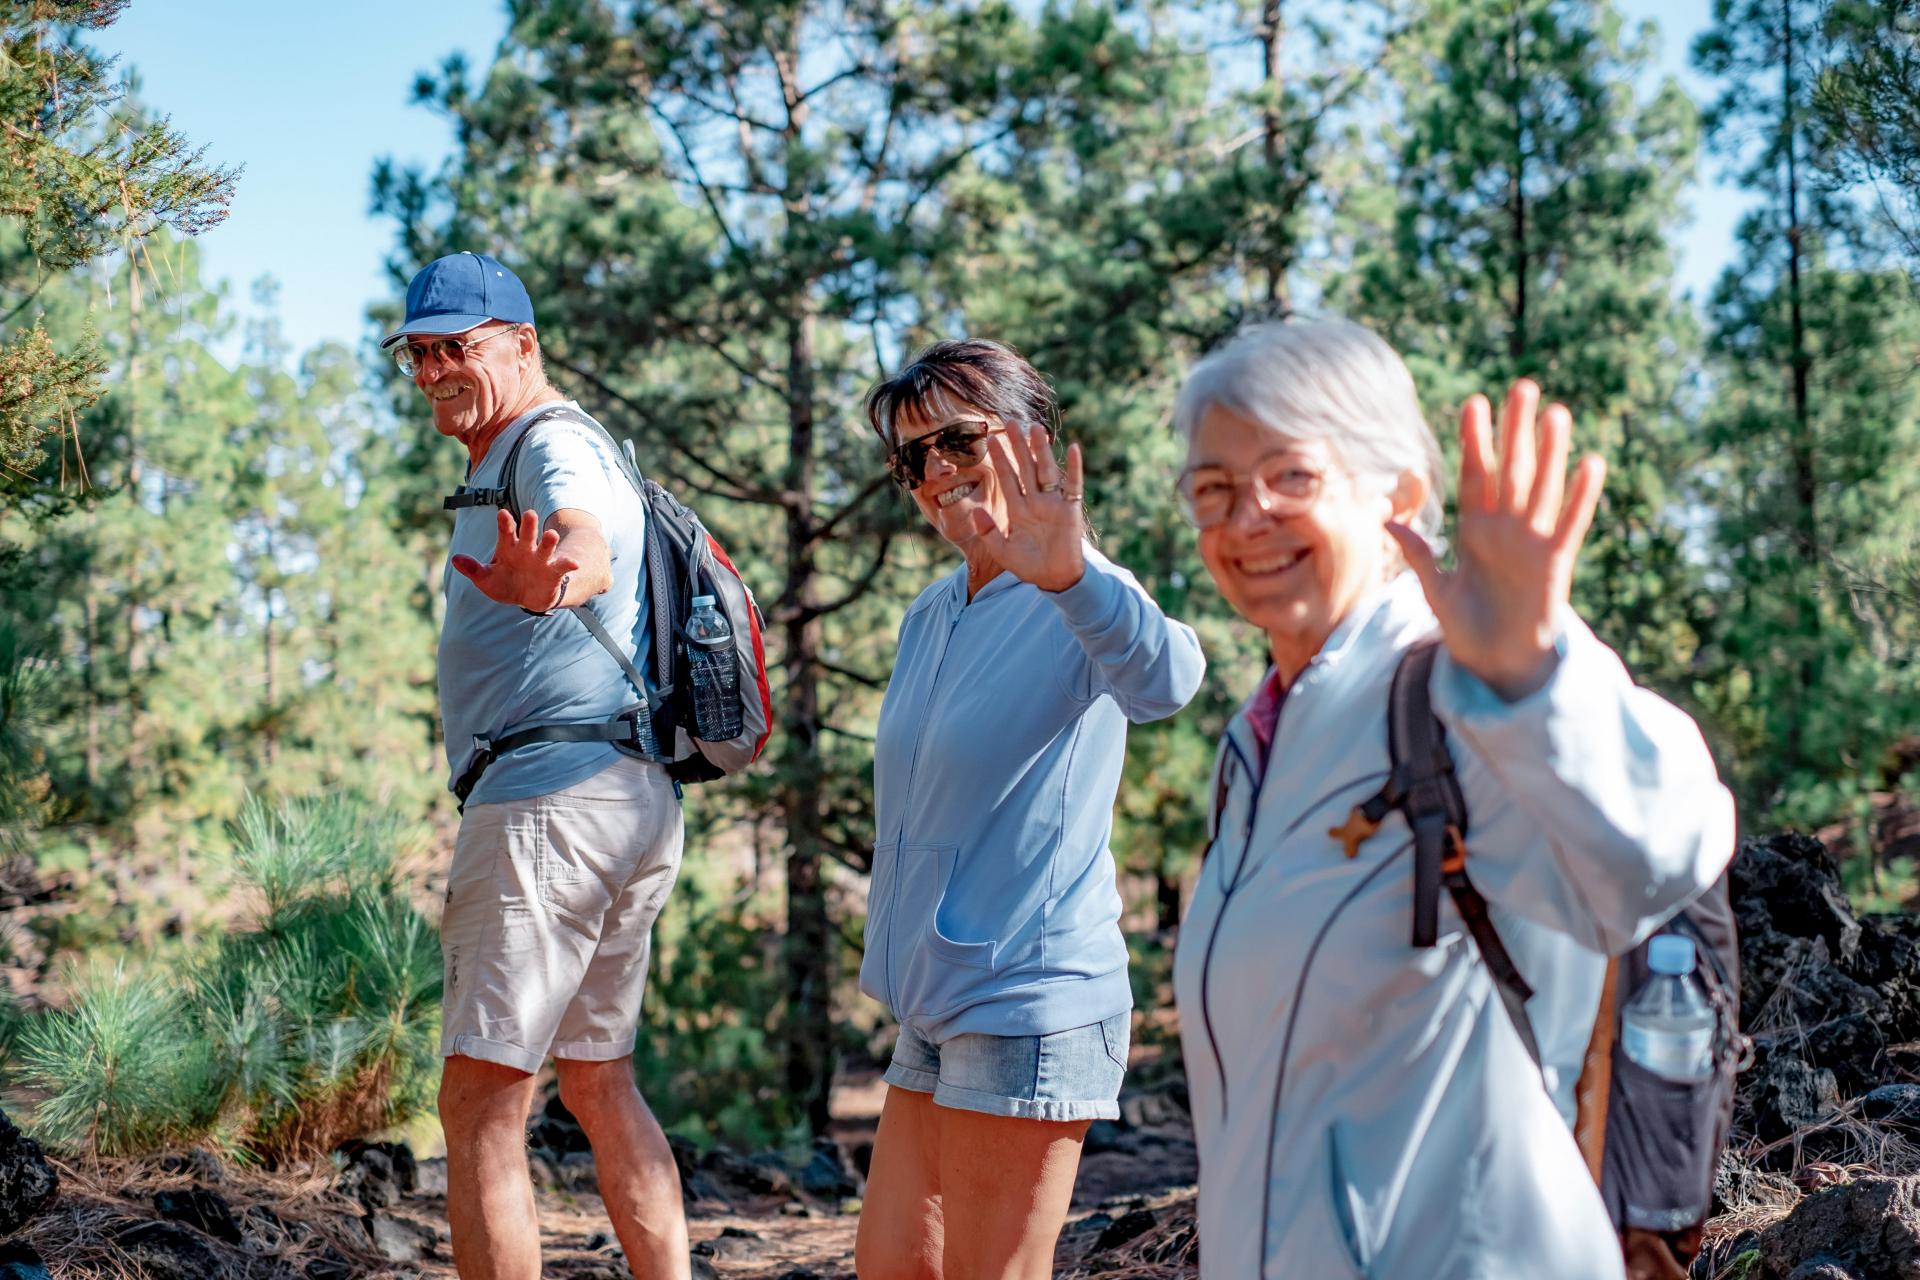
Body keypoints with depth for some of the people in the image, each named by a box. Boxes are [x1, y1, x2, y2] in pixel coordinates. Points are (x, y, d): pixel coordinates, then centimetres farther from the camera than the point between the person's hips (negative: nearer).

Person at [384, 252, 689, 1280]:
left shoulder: (554, 442, -8)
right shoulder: (497, 466, 25)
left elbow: (584, 545, -33)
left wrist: (548, 580, -53)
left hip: (552, 795, -11)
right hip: (631, 802, 11)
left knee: (479, 1106, -11)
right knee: (600, 1087, 18)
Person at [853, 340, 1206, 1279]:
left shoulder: (1078, 605, -14)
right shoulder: (929, 617, 12)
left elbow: (1163, 680, -38)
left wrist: (1070, 575, -57)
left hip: (1029, 999, -8)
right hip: (933, 1000, 8)